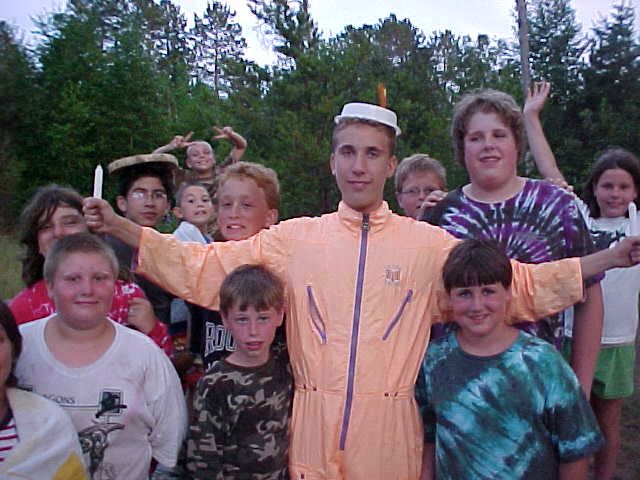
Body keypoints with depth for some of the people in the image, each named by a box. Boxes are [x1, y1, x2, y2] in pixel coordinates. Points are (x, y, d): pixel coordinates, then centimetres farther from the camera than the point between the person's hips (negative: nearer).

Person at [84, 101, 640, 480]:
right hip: (312, 434, 1)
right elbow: (201, 269, 2)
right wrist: (118, 226, -3)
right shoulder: (294, 238, 2)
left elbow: (521, 286, 3)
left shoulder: (430, 244, 1)